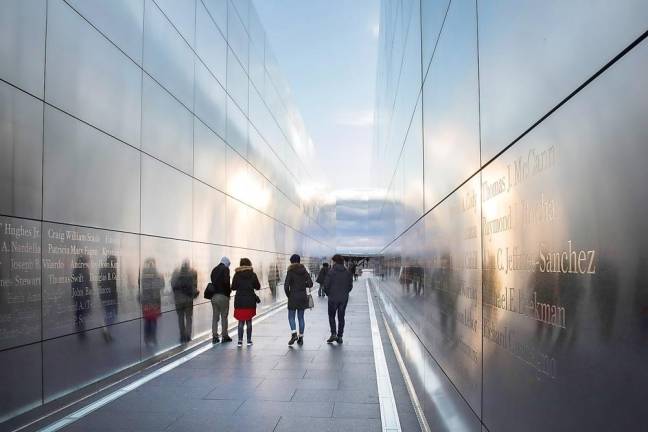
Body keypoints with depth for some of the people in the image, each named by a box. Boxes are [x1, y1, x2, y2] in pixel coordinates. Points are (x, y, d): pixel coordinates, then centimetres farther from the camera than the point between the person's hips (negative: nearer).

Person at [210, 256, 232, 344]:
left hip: (214, 295, 6)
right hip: (223, 296, -6)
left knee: (215, 316, 8)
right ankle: (224, 336, 8)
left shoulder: (214, 269, 15)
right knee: (224, 316, 3)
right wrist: (229, 290, -3)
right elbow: (226, 282, -17)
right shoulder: (225, 269, -6)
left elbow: (212, 281, 11)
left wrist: (215, 289, 9)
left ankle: (214, 336, 9)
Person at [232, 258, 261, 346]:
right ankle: (249, 340, 12)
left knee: (241, 321, 6)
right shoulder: (252, 275, -3)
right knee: (249, 321, 11)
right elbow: (258, 287, 4)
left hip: (239, 301, 0)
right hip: (250, 301, 0)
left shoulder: (237, 275, -3)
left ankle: (240, 341, -1)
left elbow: (233, 287, -1)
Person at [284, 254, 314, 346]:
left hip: (293, 297, -4)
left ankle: (294, 333, -13)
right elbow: (310, 284, -1)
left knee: (291, 316, 6)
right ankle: (301, 337, 13)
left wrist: (288, 295, 1)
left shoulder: (290, 272, -9)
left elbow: (286, 286, -14)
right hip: (303, 297, 4)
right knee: (301, 317, 11)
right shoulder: (304, 271, 2)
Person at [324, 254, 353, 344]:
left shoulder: (331, 272, -11)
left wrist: (328, 294, 8)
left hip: (333, 298, -3)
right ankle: (340, 336, 12)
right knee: (341, 317, 10)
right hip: (344, 299, 3)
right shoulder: (348, 273, 2)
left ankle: (334, 334, -2)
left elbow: (326, 285, -9)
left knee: (331, 316, 11)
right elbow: (350, 286, 5)